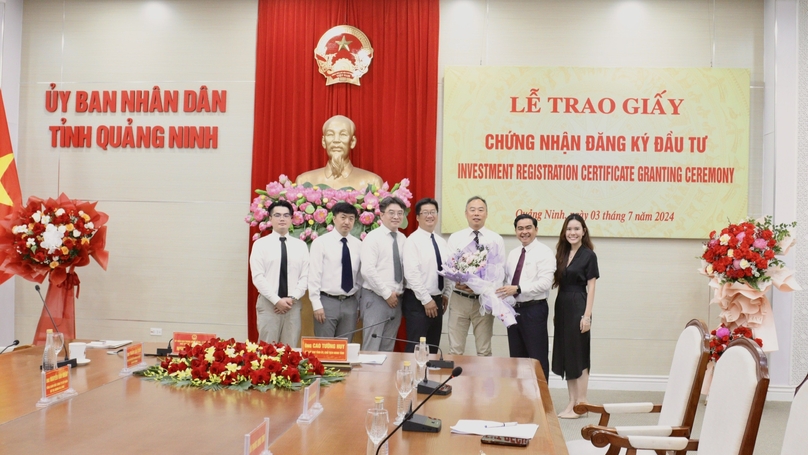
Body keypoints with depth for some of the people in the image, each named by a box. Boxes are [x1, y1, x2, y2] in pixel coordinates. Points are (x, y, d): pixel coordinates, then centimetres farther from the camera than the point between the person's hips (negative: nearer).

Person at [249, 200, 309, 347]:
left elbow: (305, 276, 5)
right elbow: (258, 277, -6)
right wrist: (276, 300, -14)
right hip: (268, 303, -2)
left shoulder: (301, 245, 9)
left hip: (293, 304, 2)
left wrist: (292, 298, -10)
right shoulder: (260, 244, 1)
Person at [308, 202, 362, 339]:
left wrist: (360, 304, 9)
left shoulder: (358, 245, 7)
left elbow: (360, 277, 11)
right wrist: (316, 305, -12)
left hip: (350, 303, 4)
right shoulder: (321, 242, -4)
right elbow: (314, 275, -7)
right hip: (327, 302, -4)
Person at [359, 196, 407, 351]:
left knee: (388, 348, 13)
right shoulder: (373, 237, -9)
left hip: (395, 299, 6)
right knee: (371, 348, -3)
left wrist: (398, 293, 0)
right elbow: (367, 270, -17)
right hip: (376, 298, -6)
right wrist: (387, 294, -15)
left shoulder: (402, 239, 10)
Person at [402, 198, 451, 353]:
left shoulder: (441, 242, 11)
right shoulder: (413, 240, -11)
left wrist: (446, 294, 6)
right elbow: (411, 274, -18)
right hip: (418, 301, -7)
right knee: (416, 347, -6)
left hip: (437, 300, 7)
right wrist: (426, 300, -18)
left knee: (433, 347, 13)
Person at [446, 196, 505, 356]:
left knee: (484, 350, 9)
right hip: (459, 298, 0)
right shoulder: (455, 238, 4)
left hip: (485, 299, 0)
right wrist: (456, 283, -22)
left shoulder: (496, 239, 2)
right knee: (456, 349, 5)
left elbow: (501, 270, -2)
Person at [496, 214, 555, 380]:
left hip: (534, 310, -7)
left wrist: (518, 289, -29)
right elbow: (506, 279, 17)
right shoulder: (513, 253, 14)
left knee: (537, 358, 0)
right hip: (514, 309, 7)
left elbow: (545, 283, -21)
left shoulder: (544, 252, -10)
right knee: (516, 357, 15)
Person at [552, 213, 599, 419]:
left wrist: (587, 315, -15)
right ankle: (572, 402, 19)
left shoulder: (588, 255, -7)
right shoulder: (562, 254, 11)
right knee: (565, 355, 10)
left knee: (578, 356, 0)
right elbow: (559, 283, 13)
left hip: (578, 307, -7)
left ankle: (581, 404, 8)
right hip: (562, 307, 7)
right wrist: (556, 312, 11)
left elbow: (591, 288, -9)